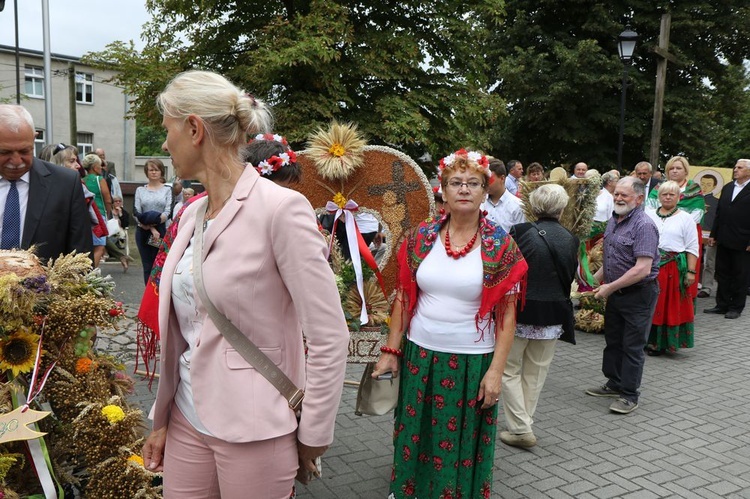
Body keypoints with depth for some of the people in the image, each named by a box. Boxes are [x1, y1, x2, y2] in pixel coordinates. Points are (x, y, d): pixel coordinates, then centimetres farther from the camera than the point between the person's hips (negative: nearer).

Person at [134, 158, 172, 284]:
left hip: (162, 231, -2)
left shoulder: (167, 189, 5)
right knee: (147, 266, 5)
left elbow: (168, 212, -5)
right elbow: (137, 213, 0)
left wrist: (152, 222, -17)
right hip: (143, 232, 2)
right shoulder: (140, 190, 11)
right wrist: (152, 228, -13)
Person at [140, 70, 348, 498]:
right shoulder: (193, 212, 6)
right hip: (186, 422, 7)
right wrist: (162, 416, 12)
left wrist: (312, 437, -10)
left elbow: (330, 337, -17)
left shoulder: (280, 208, -17)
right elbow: (181, 330, 12)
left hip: (254, 430, -6)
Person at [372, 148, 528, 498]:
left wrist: (496, 371, -10)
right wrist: (390, 351, 3)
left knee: (462, 445, 12)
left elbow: (507, 314, -6)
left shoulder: (500, 245, -7)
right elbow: (403, 298, 5)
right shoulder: (421, 237, 0)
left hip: (472, 361, -2)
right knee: (415, 439, 16)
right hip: (419, 355, 3)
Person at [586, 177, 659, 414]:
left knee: (632, 345, 2)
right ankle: (614, 383, 34)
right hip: (615, 293, 9)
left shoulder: (644, 225, -20)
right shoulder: (613, 221, 8)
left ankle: (629, 395, 13)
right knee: (613, 340, 18)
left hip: (639, 295, -9)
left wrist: (610, 287, -21)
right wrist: (596, 278, 9)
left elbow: (642, 269, -27)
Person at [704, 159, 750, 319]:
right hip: (724, 240, 6)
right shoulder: (727, 188, 12)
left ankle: (736, 307, 16)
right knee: (722, 274, 11)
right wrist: (713, 234, 11)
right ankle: (722, 305, 20)